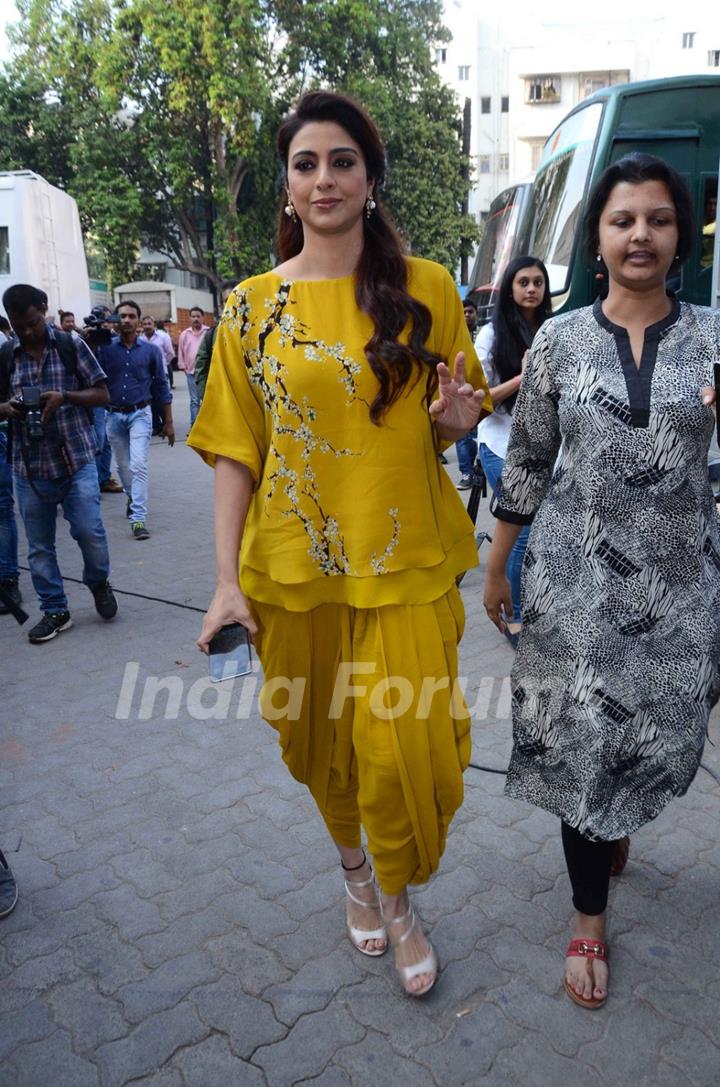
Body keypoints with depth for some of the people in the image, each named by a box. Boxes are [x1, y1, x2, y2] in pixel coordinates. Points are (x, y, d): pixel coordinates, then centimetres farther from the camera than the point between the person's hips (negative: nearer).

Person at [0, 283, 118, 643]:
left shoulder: (71, 347, 1)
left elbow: (101, 394, 2)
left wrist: (64, 397, -15)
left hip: (76, 458, -2)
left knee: (89, 531, -8)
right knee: (39, 545, 7)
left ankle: (98, 583, 23)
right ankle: (55, 611, 22)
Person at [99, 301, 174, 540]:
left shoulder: (150, 350, 0)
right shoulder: (105, 348, 0)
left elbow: (161, 386, 5)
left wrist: (168, 422, 5)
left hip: (140, 414, -2)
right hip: (114, 415, 2)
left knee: (138, 464, -15)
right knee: (123, 466, 15)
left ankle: (138, 518, -14)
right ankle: (133, 498, 43)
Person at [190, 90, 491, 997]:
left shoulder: (425, 287, 2)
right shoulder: (252, 304, 2)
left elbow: (459, 411, 11)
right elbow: (234, 448, 0)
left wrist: (458, 417, -14)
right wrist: (227, 579, -7)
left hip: (406, 559, -1)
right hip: (294, 564, 1)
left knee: (406, 743, -3)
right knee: (319, 737, 14)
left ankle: (398, 900, 29)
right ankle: (353, 869, 45)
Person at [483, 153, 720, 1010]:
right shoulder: (559, 340, 1)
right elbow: (526, 462, 5)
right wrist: (496, 567, 6)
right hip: (577, 574, -1)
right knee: (581, 737, 4)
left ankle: (618, 823, 50)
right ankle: (589, 917, 25)